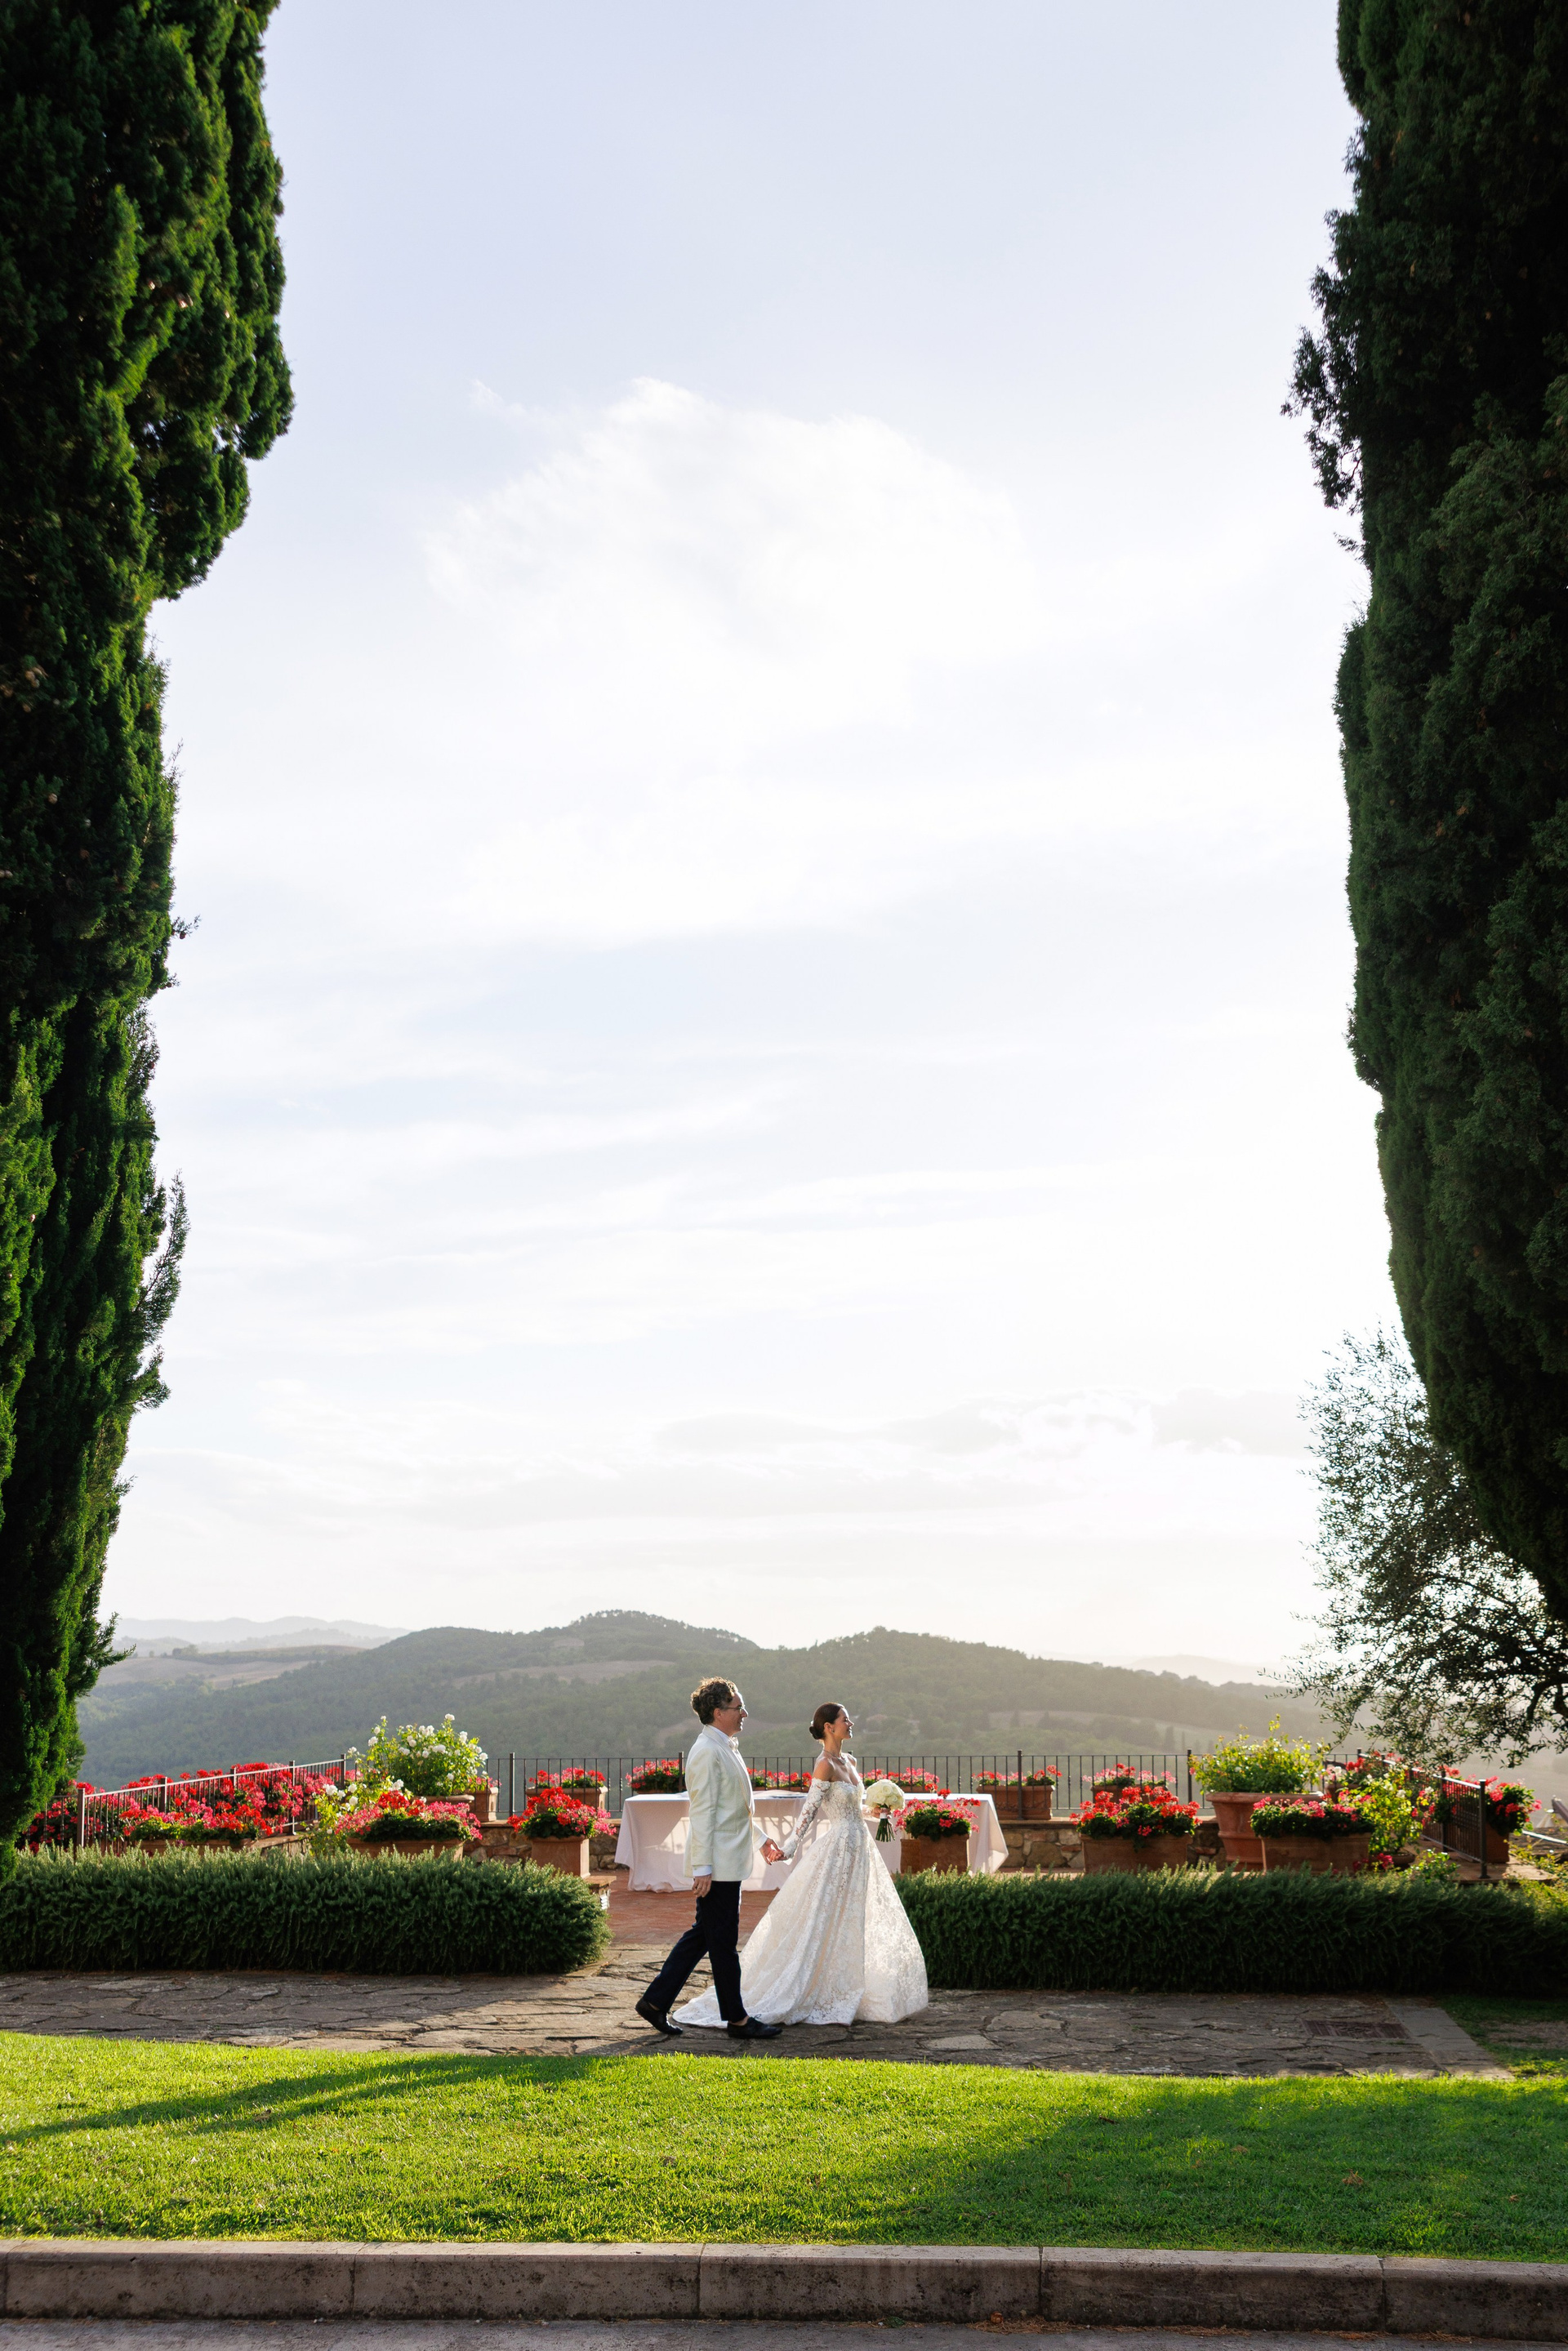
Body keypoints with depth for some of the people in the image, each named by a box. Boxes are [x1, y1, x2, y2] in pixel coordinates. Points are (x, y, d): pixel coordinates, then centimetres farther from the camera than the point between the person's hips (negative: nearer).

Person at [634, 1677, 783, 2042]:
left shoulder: (726, 1748, 15)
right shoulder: (707, 1752, -16)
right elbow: (703, 1812, -20)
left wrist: (761, 1838, 26)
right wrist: (703, 1867, -21)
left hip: (730, 1860, 10)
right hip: (718, 1862, -10)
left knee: (702, 1934, 14)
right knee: (723, 1942, 1)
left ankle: (655, 2001, 20)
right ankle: (737, 2019, 10)